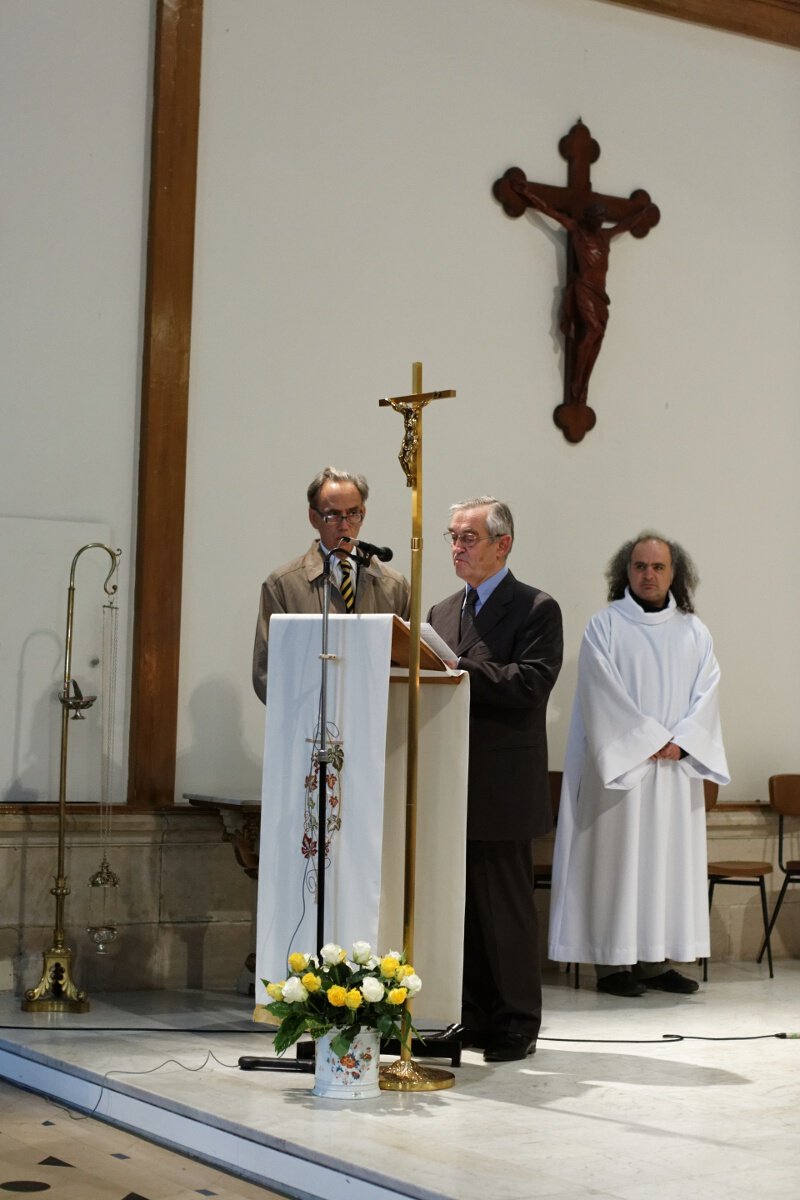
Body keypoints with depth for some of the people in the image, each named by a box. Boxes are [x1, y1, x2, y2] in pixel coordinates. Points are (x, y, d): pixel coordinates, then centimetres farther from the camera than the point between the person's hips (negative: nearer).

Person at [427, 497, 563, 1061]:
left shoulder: (536, 609, -4)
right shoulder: (442, 612, 18)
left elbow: (529, 684, -17)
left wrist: (454, 670, -21)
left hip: (502, 786, -6)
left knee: (506, 906, -1)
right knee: (462, 905, 10)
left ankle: (517, 1025, 9)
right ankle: (474, 1018, 20)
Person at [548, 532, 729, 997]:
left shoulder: (694, 632, 11)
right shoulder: (605, 627, -1)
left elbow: (706, 693, 4)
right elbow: (605, 695, -9)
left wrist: (679, 741, -11)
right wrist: (649, 742, -14)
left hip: (676, 767, 4)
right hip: (620, 763, -4)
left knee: (671, 856, 4)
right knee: (618, 857, -4)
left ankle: (656, 959, 10)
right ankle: (614, 962, -1)